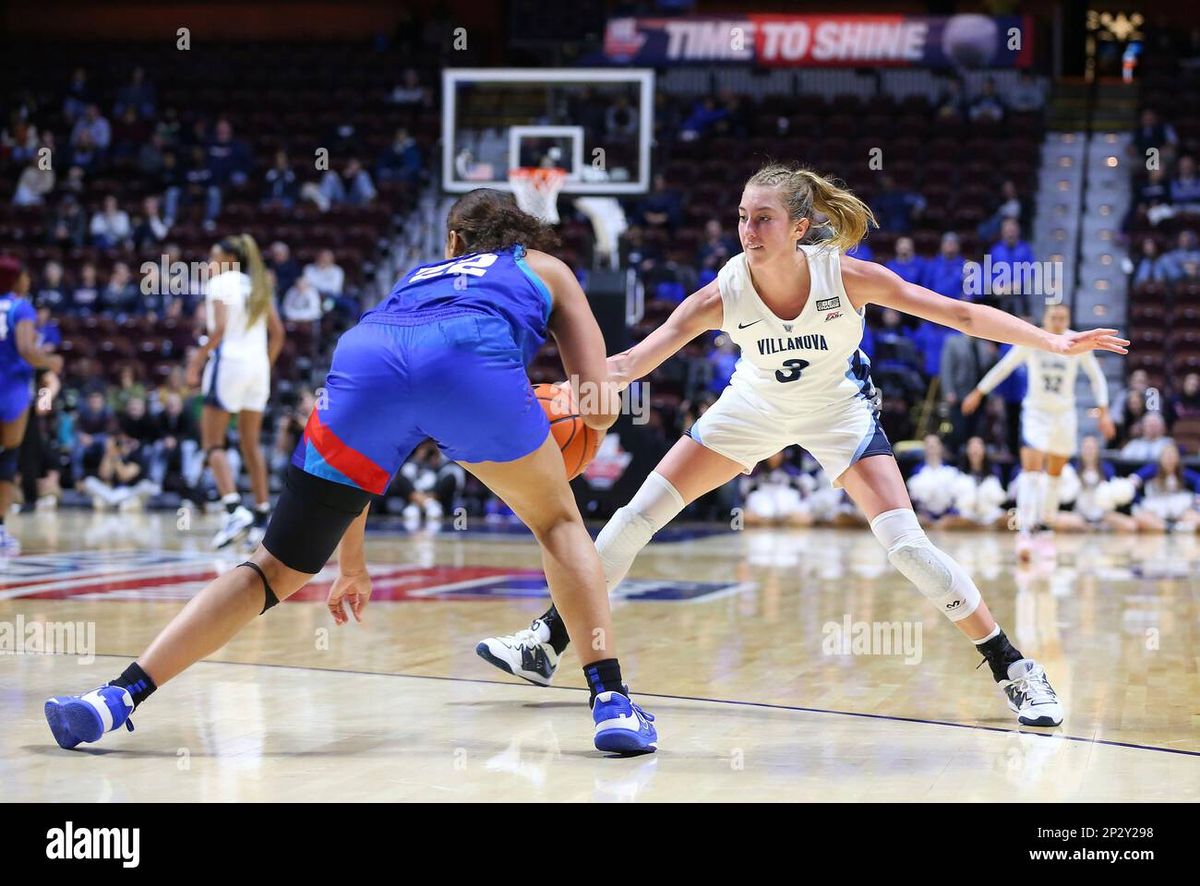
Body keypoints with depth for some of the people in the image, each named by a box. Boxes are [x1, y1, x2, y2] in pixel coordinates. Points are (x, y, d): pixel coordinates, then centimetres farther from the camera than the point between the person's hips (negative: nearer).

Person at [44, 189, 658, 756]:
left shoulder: (417, 277, 44)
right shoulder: (545, 269, 37)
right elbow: (602, 409, 24)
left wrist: (352, 563, 49)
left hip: (365, 360, 2)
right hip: (472, 359, -2)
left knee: (279, 568, 14)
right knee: (558, 523, 23)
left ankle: (118, 697, 5)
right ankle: (612, 705, 9)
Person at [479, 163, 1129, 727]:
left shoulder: (846, 276, -30)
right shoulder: (724, 292, -28)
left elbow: (960, 314, -24)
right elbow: (637, 359, -33)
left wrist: (1054, 342, -28)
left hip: (838, 410, -2)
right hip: (755, 406, 2)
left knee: (905, 543, -18)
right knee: (640, 513, -3)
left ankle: (1014, 671, -5)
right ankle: (546, 644, 9)